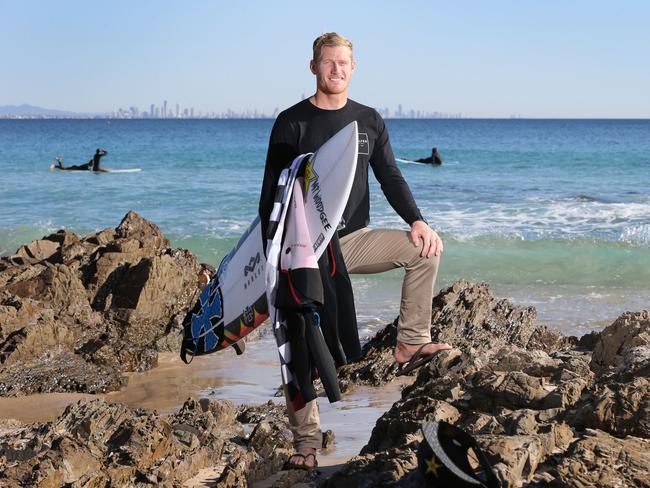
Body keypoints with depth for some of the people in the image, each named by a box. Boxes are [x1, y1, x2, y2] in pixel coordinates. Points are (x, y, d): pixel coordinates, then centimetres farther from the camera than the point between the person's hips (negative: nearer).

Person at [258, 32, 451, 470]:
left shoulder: (369, 121, 9)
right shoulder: (292, 123, -2)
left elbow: (390, 178, 7)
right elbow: (272, 192, -3)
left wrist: (417, 220, -11)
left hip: (356, 238, 3)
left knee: (426, 248, -20)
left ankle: (411, 344, -13)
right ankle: (306, 445, 3)